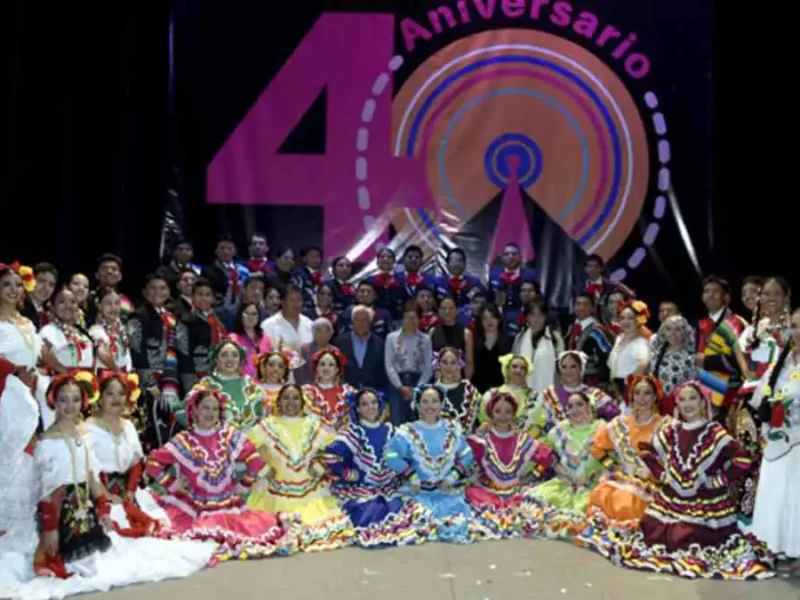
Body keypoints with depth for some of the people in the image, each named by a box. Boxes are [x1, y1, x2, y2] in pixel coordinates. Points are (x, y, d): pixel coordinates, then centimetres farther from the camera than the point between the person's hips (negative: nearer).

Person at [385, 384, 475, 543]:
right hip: (419, 492, -2)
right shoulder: (408, 432, 0)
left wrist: (452, 477, -5)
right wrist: (412, 478, -15)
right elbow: (392, 456, -10)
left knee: (458, 522, -18)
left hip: (449, 491, 2)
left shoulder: (453, 430, 11)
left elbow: (466, 456, 9)